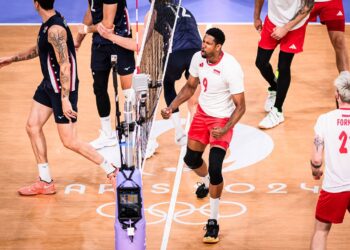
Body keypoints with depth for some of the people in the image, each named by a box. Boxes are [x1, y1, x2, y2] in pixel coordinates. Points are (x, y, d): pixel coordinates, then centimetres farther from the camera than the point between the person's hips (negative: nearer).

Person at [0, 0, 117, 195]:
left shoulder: (55, 29, -25)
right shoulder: (48, 24, 5)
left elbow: (65, 65, -27)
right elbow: (39, 50, 23)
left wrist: (65, 99, -28)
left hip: (64, 88, -10)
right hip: (49, 84, 10)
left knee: (70, 141, -4)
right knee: (33, 127, 10)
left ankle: (111, 171, 11)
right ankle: (45, 182, 17)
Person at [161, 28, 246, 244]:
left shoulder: (231, 68, -29)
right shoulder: (198, 58, -11)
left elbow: (240, 106, -22)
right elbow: (190, 87, 8)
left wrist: (226, 129, -35)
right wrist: (172, 107, -5)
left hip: (223, 119, -6)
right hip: (202, 113, 6)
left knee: (215, 169, -18)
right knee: (191, 159, 16)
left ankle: (213, 221, -3)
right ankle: (208, 183, 53)